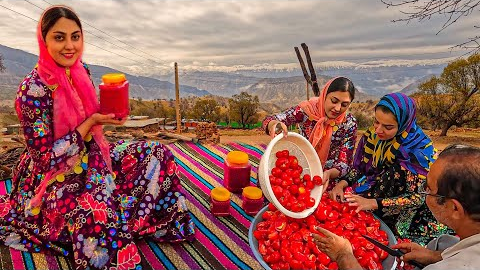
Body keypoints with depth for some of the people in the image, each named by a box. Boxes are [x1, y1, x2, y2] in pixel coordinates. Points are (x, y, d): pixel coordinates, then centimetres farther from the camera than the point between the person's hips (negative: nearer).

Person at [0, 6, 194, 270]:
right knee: (99, 216, -36)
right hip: (55, 178, -7)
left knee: (156, 153, -2)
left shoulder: (80, 71, -3)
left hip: (90, 156, 7)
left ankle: (157, 222, 10)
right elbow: (46, 157, -21)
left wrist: (109, 109, -9)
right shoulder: (33, 89, -24)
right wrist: (92, 122, -24)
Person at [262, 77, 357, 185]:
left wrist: (329, 173, -33)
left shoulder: (349, 124, -11)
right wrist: (275, 125, -43)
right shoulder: (308, 109, -14)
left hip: (328, 175, 1)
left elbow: (344, 164, -11)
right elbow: (269, 121, -19)